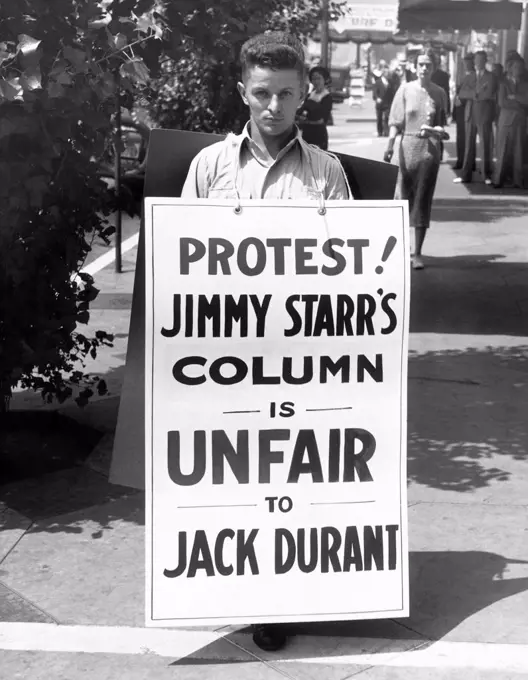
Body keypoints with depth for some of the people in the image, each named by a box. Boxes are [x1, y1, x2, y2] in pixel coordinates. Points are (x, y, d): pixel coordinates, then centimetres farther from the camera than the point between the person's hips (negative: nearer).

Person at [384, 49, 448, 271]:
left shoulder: (439, 93, 4)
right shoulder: (405, 90, 1)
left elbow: (442, 124, 11)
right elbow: (396, 122, -2)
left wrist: (441, 132, -10)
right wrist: (390, 145, -14)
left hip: (430, 149, 1)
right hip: (408, 147, -1)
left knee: (423, 202, 2)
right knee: (403, 198, 3)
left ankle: (418, 253, 7)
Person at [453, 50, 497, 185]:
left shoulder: (491, 77, 0)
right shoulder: (469, 77, 14)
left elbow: (489, 94, -14)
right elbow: (461, 94, 1)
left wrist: (473, 94, -4)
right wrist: (477, 92, -12)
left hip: (484, 115, -4)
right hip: (470, 114, 4)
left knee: (485, 145, -2)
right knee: (469, 145, 5)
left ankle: (487, 175, 5)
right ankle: (466, 175, 8)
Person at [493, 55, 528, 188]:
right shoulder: (504, 83, 4)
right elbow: (502, 102, -8)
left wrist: (514, 97, -8)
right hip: (506, 119, -2)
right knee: (503, 151, -2)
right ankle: (498, 180, 1)